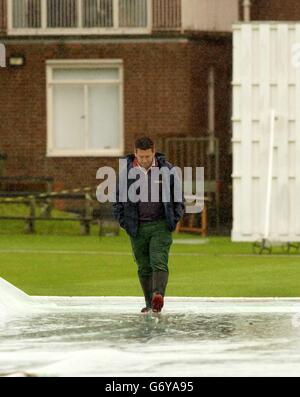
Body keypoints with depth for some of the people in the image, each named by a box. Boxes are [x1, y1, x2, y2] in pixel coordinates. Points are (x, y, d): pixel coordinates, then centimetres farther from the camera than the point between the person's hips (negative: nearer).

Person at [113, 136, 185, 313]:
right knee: (144, 267, 7)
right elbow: (118, 198, 9)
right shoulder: (127, 171, 1)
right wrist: (124, 222, 2)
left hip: (161, 225, -2)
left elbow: (178, 195, 8)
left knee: (159, 262, -16)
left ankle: (158, 296, -29)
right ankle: (150, 304, 13)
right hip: (137, 227, 2)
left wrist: (175, 219, 0)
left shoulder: (167, 169, 0)